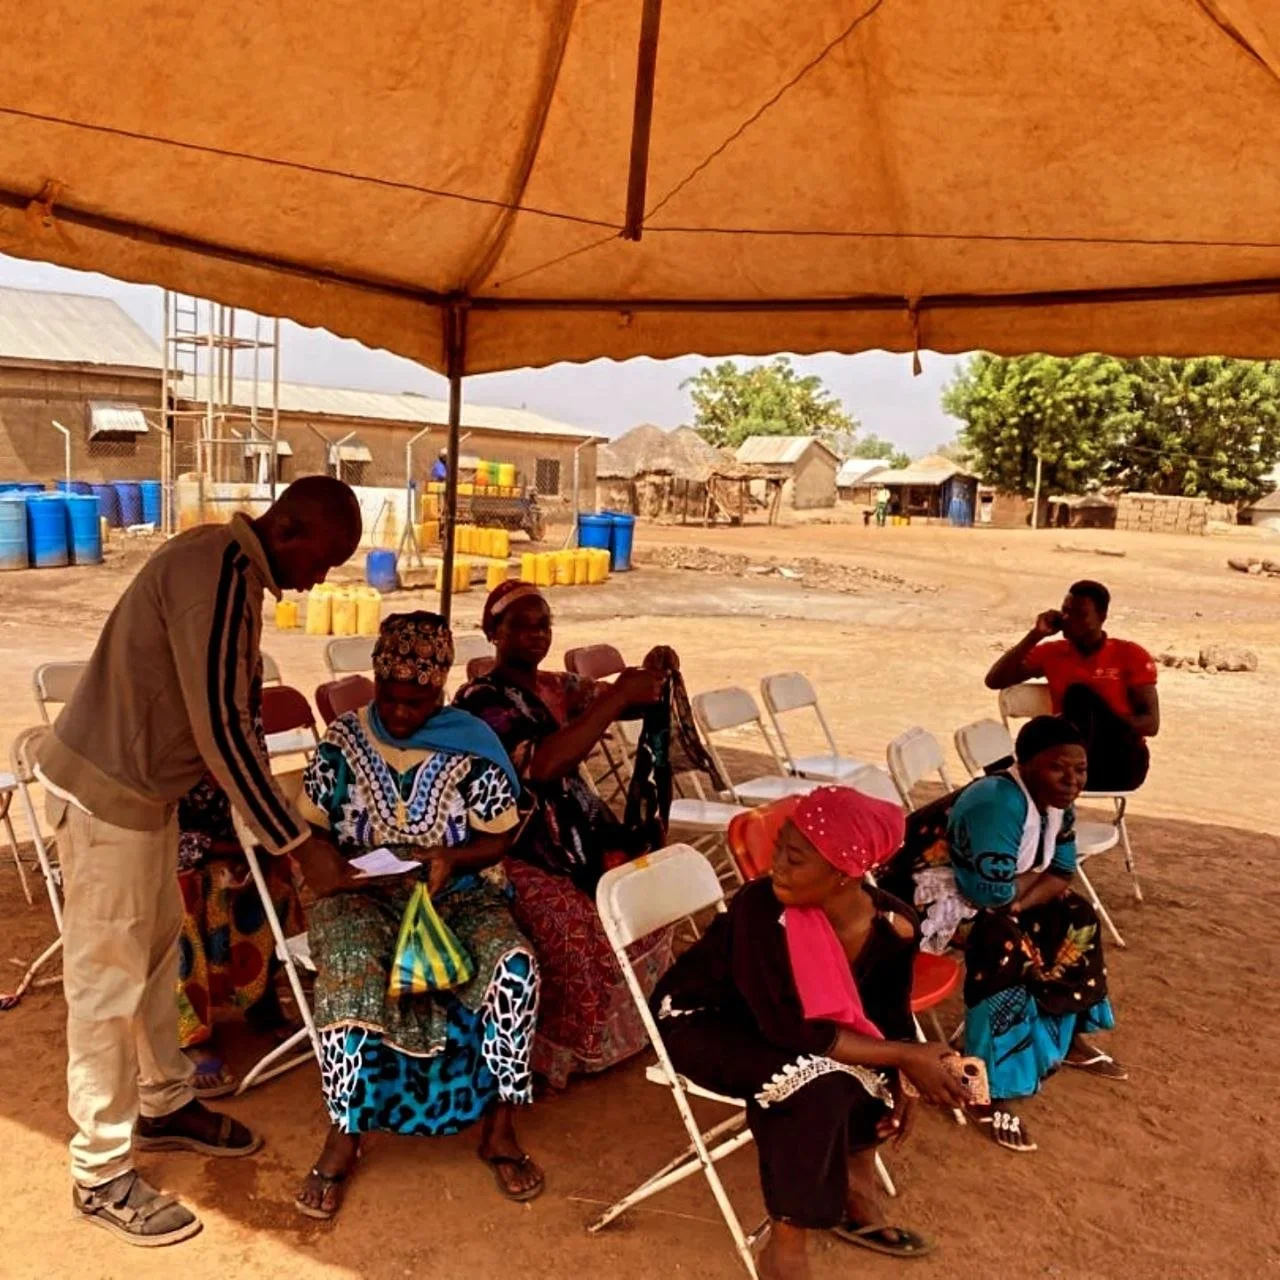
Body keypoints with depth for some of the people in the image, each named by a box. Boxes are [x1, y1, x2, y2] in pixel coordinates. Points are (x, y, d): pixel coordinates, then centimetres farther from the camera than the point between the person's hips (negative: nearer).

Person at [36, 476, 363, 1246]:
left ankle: (165, 1107, 38)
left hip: (144, 785, 10)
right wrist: (299, 843, -21)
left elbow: (233, 710, 13)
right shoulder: (217, 571, -25)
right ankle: (102, 1176, 16)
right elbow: (220, 728, -27)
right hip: (108, 791, -10)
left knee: (158, 948, 20)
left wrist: (290, 820, 12)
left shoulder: (234, 567, 7)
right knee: (109, 981, 2)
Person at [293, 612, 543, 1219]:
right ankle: (343, 1136, -12)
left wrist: (450, 858, -18)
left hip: (458, 893, 0)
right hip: (361, 896, 0)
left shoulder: (472, 744, -2)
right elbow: (312, 828, 8)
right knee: (350, 972, -33)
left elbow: (498, 840, 2)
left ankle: (500, 1127, -10)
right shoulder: (345, 739, 2)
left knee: (513, 967, -29)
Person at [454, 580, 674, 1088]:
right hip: (517, 853, -7)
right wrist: (619, 696, -27)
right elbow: (543, 763, -26)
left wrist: (650, 673, -13)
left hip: (580, 832, 7)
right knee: (573, 925, -28)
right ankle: (560, 1049, -7)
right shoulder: (480, 700, -11)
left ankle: (631, 1024, 8)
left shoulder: (560, 685, 13)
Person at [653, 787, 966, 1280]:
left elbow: (889, 1013, 1)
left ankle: (855, 1198, 9)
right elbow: (789, 1029, -32)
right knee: (814, 1081, -27)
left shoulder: (893, 926, -18)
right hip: (698, 1020, -6)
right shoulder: (760, 908, -34)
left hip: (768, 1021, 6)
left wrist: (896, 1083, -13)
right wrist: (904, 1057, -29)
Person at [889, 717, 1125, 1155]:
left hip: (986, 892, 10)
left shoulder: (1055, 802, -2)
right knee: (1005, 943, -32)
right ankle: (989, 1091, -23)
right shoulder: (997, 803, -30)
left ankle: (1069, 1038, 22)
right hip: (932, 891, -10)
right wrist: (1036, 877, -12)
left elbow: (1062, 874, 0)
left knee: (1076, 917, 3)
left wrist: (1018, 902, -19)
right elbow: (991, 891, -32)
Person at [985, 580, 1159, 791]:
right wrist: (1035, 635, -2)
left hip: (1121, 763, -2)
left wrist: (1103, 723, -18)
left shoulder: (1131, 655, 5)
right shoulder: (1051, 652, 14)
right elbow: (994, 681, 4)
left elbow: (1151, 723, -1)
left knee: (1080, 694, -30)